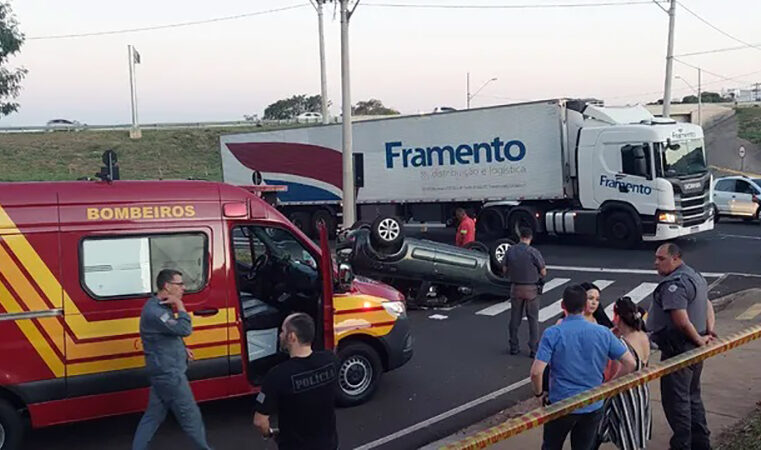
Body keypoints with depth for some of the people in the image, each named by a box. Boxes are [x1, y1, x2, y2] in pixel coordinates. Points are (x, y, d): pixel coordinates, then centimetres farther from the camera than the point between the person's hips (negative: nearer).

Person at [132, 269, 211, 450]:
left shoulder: (160, 307, 11)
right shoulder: (154, 311, -23)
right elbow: (184, 330, -28)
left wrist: (182, 350, 11)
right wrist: (180, 305, -19)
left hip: (164, 371, 10)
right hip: (169, 373, -10)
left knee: (153, 415, 15)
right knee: (190, 415, 4)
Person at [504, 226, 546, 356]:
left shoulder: (510, 250, -5)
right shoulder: (533, 252, -15)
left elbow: (505, 269, 3)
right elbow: (543, 272, -8)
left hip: (515, 287, 3)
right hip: (531, 289, -3)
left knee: (515, 318, 14)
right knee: (533, 319, 8)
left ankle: (514, 347, 21)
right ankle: (533, 349, 10)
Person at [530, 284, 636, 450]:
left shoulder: (552, 334, -15)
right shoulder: (603, 333, -6)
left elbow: (536, 372, -22)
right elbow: (630, 363, -3)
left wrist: (539, 393, -4)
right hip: (593, 406, 3)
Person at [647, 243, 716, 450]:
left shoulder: (674, 284, -23)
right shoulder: (695, 276, 13)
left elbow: (682, 321, -29)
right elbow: (708, 306, 19)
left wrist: (698, 339, -16)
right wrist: (710, 331, 8)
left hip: (678, 351, -11)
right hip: (695, 350, 11)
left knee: (675, 399, 1)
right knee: (693, 396, 21)